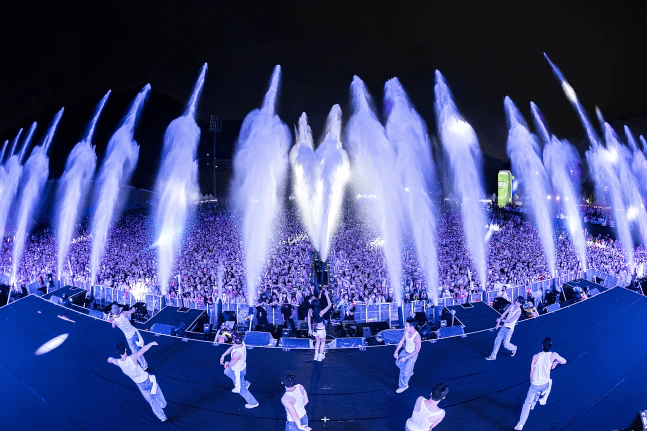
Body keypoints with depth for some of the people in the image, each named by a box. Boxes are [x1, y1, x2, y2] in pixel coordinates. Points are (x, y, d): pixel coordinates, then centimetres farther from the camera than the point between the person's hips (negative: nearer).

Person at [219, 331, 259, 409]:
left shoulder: (236, 353, -42)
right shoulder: (242, 343, -19)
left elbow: (231, 364, -22)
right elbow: (231, 348, 1)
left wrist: (227, 363, 0)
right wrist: (223, 355, -2)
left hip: (238, 371, -8)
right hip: (242, 366, 8)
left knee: (241, 389, 13)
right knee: (227, 371, 32)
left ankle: (253, 402, 33)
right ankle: (245, 383, 38)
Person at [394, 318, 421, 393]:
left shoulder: (416, 337, -37)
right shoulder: (406, 331, -19)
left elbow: (417, 351, -26)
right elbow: (402, 341, -2)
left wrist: (405, 358, -25)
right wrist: (396, 351, -5)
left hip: (412, 355, -7)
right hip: (405, 350, 7)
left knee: (405, 371, -2)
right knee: (398, 363, 24)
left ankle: (403, 386, 24)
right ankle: (409, 372, 51)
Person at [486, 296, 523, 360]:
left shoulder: (519, 312, -20)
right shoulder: (512, 306, 0)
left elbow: (510, 321, -22)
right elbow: (504, 313, 4)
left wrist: (501, 320, -15)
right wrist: (498, 322, 2)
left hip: (509, 329, -6)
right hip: (504, 326, 6)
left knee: (505, 344, -1)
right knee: (497, 340, 5)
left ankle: (514, 348, 34)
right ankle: (493, 356, 14)